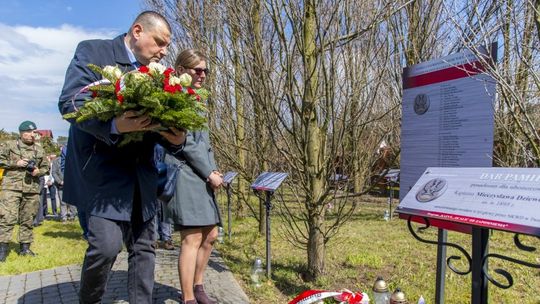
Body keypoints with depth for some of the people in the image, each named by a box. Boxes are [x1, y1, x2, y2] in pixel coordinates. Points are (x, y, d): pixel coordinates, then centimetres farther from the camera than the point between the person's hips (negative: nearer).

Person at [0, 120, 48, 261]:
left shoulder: (39, 149, 14)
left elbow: (45, 166, 20)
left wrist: (39, 171, -1)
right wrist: (15, 163, -11)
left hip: (32, 190, 4)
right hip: (12, 187, -4)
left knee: (28, 220, 8)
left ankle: (25, 247, 18)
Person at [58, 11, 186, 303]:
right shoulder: (92, 51, -1)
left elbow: (160, 120, 14)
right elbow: (69, 102, -12)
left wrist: (175, 138, -9)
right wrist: (114, 126, -29)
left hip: (141, 172, 6)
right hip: (102, 168, -6)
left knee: (143, 247, 8)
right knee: (106, 243, -13)